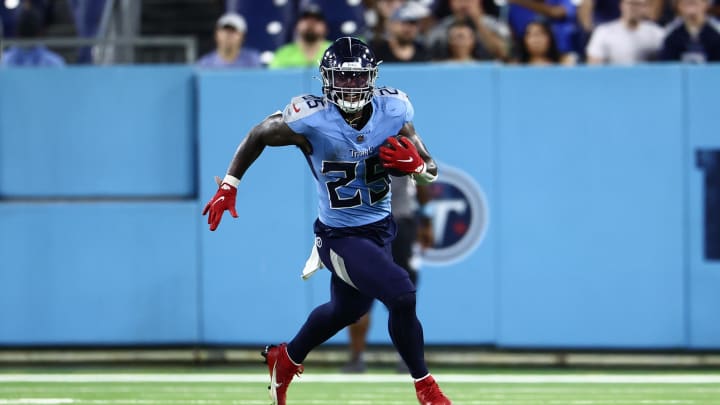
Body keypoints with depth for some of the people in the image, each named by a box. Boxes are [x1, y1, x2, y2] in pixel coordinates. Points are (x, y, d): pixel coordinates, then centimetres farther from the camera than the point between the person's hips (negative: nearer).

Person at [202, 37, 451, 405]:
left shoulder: (393, 110, -10)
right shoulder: (311, 119, -23)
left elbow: (431, 173, -2)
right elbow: (258, 136, -4)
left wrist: (414, 165, -24)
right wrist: (229, 184, -6)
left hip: (380, 227, 6)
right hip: (340, 236, -6)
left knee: (346, 309, 25)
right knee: (402, 297, -19)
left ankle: (286, 359, 53)